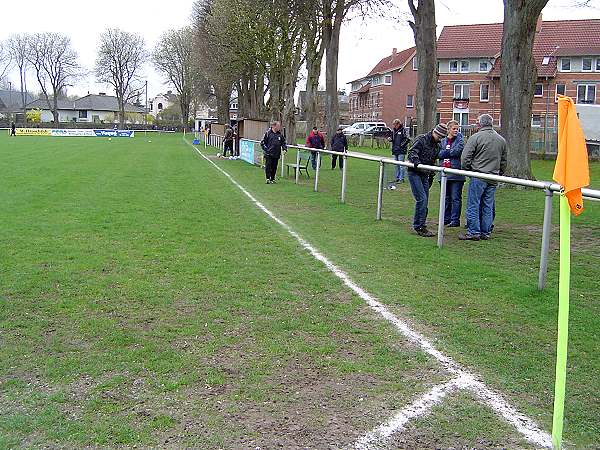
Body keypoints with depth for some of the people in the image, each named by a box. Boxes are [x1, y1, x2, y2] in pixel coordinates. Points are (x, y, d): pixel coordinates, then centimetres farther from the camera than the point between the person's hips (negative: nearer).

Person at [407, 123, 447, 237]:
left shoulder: (437, 145, 14)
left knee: (425, 201, 7)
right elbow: (412, 153, -16)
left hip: (424, 174, 8)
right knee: (421, 199, -14)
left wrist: (431, 176, 19)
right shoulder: (422, 139, -9)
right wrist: (416, 161, -35)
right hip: (414, 173, -8)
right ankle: (419, 226, -8)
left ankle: (422, 226, 15)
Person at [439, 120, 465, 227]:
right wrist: (450, 152, -9)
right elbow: (439, 153, 1)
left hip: (456, 174, -5)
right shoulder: (443, 141, 13)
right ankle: (446, 218, 21)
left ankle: (455, 220, 3)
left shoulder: (460, 140, 2)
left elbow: (458, 151, -13)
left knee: (455, 198, -2)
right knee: (446, 198, 12)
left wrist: (445, 152, -3)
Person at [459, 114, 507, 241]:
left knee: (473, 205, 0)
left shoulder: (476, 137, -7)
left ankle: (473, 232, 0)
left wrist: (467, 170, 6)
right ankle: (486, 233, 14)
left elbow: (465, 157, -9)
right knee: (488, 206, 10)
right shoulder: (501, 140, 12)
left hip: (478, 177, -5)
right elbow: (504, 161, 19)